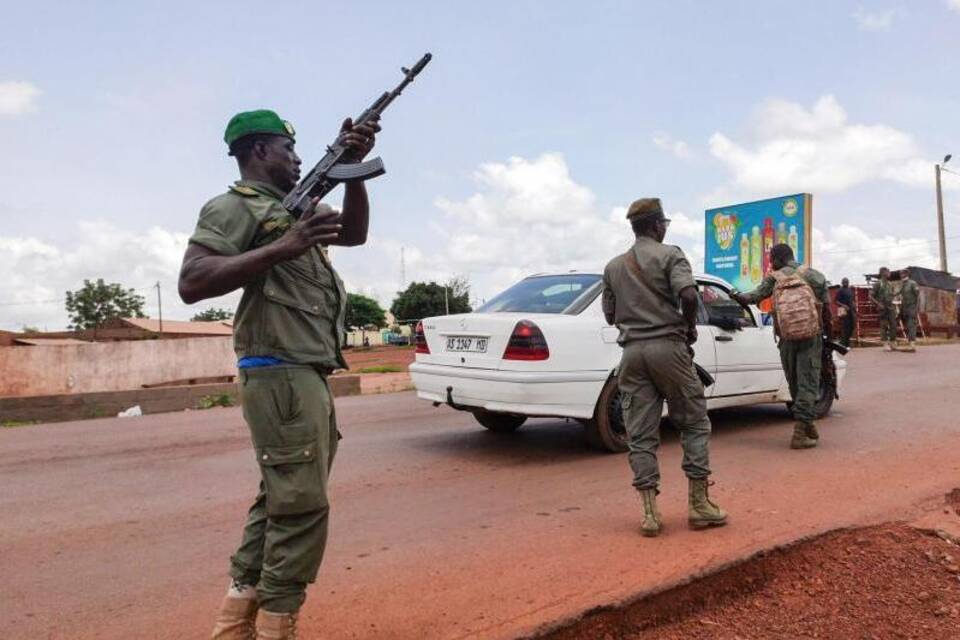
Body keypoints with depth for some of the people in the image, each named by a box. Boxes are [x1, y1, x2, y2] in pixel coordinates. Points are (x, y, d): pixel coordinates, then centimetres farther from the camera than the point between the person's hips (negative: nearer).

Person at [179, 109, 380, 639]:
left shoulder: (297, 206, 20)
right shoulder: (232, 207, -5)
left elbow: (354, 233, 20)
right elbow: (191, 284, -17)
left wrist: (353, 168, 6)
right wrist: (281, 249, -24)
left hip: (308, 376, 9)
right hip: (281, 376, -9)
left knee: (280, 500, 13)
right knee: (301, 506, -8)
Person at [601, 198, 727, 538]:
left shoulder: (614, 266, 14)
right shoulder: (669, 254, -1)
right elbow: (688, 294, -16)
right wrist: (690, 327, -1)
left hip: (632, 351, 4)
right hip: (667, 346, -4)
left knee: (640, 435, 4)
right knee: (694, 423, 9)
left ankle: (650, 512, 1)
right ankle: (698, 503, 9)